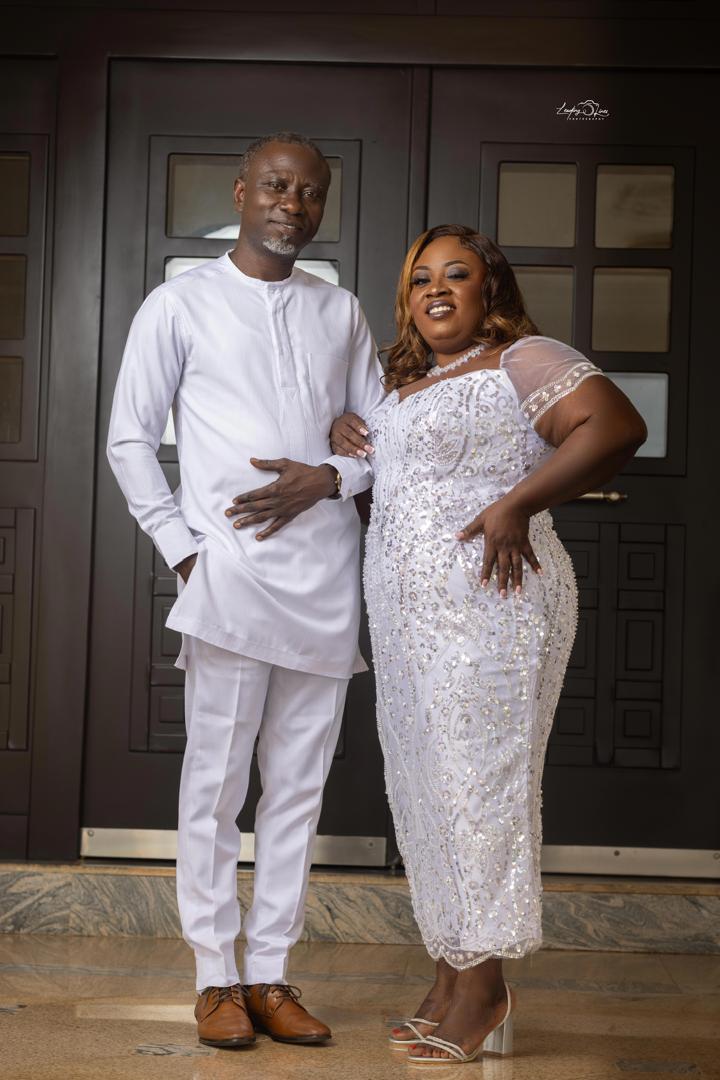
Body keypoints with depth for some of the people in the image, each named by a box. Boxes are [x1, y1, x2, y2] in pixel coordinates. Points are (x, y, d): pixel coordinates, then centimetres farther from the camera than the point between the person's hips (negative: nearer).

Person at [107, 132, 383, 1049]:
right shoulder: (181, 304, 5)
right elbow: (129, 439, 4)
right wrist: (182, 546, -5)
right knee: (216, 783, -2)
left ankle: (270, 974, 15)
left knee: (299, 785, 6)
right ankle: (216, 978, 9)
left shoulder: (341, 313, 15)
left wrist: (327, 478, -5)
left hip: (325, 573, 4)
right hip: (230, 573, -4)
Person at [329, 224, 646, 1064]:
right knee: (423, 790, 9)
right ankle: (449, 983, 17)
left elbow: (617, 427, -18)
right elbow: (385, 487, 36)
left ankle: (483, 992, 2)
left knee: (477, 784, -6)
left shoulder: (522, 362, -5)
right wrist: (342, 437, 13)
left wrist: (517, 504, -22)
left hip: (488, 609, -9)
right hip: (406, 616, 9)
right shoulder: (403, 386, 20)